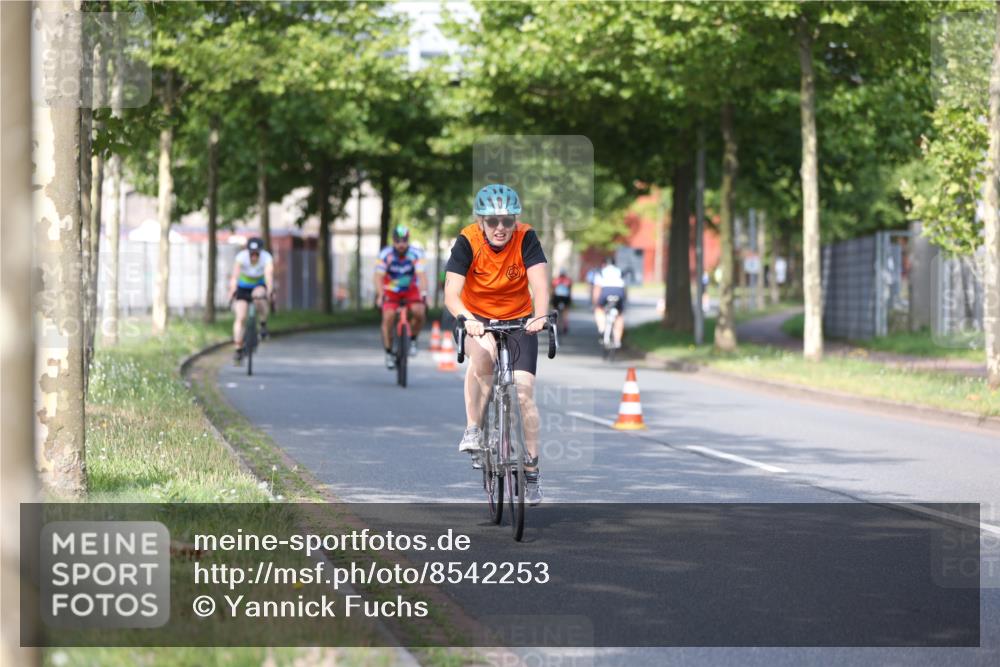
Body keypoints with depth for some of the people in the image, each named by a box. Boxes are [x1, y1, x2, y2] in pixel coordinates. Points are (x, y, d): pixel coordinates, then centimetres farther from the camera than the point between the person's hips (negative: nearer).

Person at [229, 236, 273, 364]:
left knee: (258, 296, -36)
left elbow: (269, 275, -41)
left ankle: (263, 324, -13)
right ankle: (238, 350, -3)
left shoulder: (267, 258, -27)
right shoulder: (241, 257, -28)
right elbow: (235, 276, -39)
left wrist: (269, 292, -57)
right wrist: (232, 292, -55)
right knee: (240, 318, -12)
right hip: (243, 288, 0)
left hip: (260, 286, 0)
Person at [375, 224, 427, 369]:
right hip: (391, 290, 0)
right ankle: (389, 353, -6)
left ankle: (412, 339, 0)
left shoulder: (416, 254, -21)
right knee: (388, 317, -22)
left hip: (411, 289, 0)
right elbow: (379, 276, -26)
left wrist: (424, 293, -45)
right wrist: (380, 295, -42)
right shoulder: (385, 254, -22)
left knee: (419, 312, -27)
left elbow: (422, 275, -30)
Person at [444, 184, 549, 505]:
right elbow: (451, 293, -28)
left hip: (519, 321, 1)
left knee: (524, 393, -9)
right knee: (482, 353, -36)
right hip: (478, 319, -1)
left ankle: (531, 473, 5)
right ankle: (472, 430, -22)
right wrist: (466, 319, -48)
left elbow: (539, 282, -30)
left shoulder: (526, 238, -19)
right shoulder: (468, 241, -20)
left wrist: (540, 316, -50)